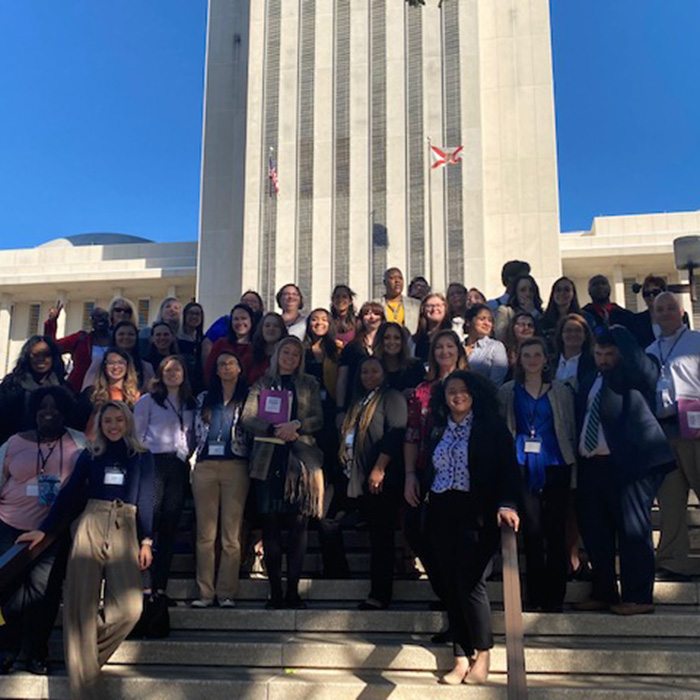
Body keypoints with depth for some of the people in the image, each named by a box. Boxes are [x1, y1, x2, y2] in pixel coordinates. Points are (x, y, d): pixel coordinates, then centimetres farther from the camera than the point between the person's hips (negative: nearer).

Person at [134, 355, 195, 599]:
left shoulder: (190, 405, 19)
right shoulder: (147, 401, 9)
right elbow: (137, 434, 5)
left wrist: (192, 459, 5)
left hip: (180, 465, 4)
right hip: (154, 462, -3)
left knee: (170, 525, 2)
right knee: (149, 523, -10)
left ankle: (160, 585, 6)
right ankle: (145, 584, -8)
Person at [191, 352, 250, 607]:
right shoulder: (204, 399, 17)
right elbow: (196, 432, 17)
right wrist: (192, 462, 10)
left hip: (235, 467, -3)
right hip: (205, 466, 3)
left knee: (231, 534, -3)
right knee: (205, 533, 1)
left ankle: (226, 593, 1)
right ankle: (205, 593, 5)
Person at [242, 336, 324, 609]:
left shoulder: (309, 385, 15)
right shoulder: (262, 383, 14)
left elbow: (319, 419, 6)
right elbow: (248, 418, 3)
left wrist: (297, 425, -12)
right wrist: (274, 429, -11)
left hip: (301, 460, 0)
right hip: (268, 460, 0)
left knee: (298, 524, -3)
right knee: (271, 525, -1)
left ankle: (293, 591, 3)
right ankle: (275, 591, 4)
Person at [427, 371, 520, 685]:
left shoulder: (491, 426, 0)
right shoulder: (438, 430, 15)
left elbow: (508, 467, -7)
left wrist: (507, 504, -22)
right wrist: (426, 512, 9)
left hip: (476, 512, -5)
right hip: (442, 514, 5)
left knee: (471, 584, -9)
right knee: (451, 586, 5)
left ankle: (482, 656, 9)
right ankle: (461, 659, 13)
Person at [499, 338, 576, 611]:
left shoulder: (561, 391, 8)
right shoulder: (508, 392, 9)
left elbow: (571, 430, 8)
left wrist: (574, 468, 1)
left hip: (555, 466, 0)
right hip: (523, 467, 0)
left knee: (555, 530, 0)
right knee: (531, 529, 2)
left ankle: (555, 595, 9)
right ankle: (535, 594, 12)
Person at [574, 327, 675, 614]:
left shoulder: (636, 377, 2)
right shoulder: (588, 382, 19)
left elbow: (642, 363, -19)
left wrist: (617, 330, -9)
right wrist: (577, 456, 13)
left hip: (626, 463, -7)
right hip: (590, 465, 7)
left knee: (633, 530, -3)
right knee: (594, 531, 10)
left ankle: (638, 597, 7)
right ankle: (603, 593, 22)